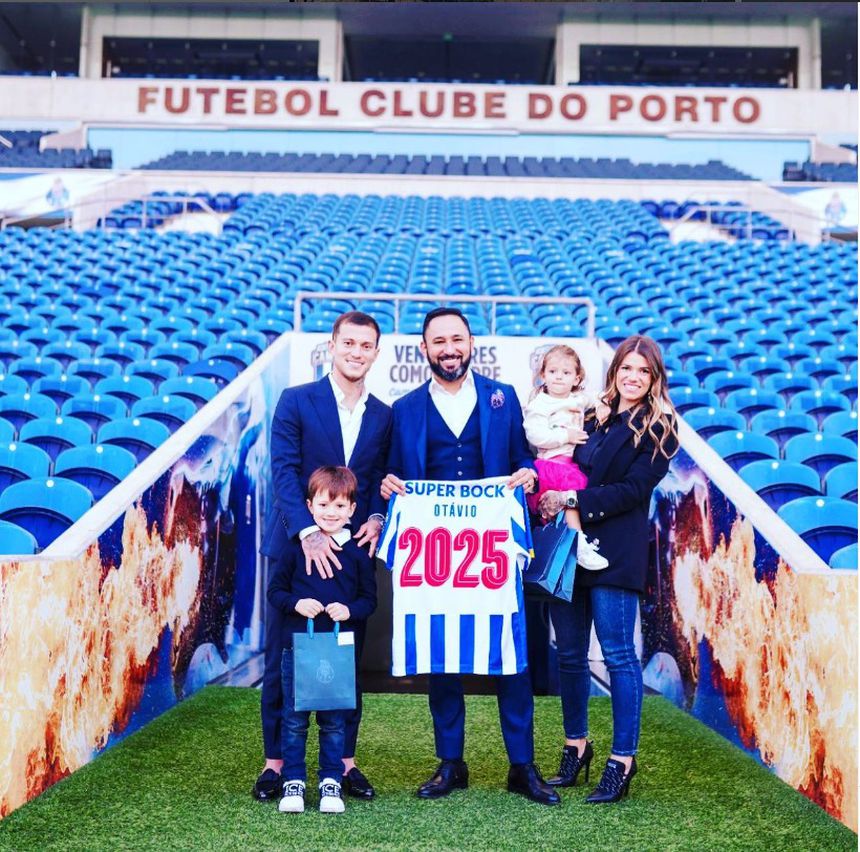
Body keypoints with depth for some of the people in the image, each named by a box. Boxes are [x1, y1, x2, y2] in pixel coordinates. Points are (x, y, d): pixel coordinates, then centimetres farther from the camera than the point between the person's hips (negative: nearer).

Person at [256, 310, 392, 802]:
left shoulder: (383, 416, 10)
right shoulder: (297, 401, -1)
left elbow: (381, 478, 10)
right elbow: (284, 470, -10)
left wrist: (377, 517, -11)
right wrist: (308, 532, -21)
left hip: (353, 551, 3)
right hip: (297, 547, -3)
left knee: (349, 662, 9)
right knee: (284, 662, 4)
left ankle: (345, 762, 21)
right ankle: (276, 762, 17)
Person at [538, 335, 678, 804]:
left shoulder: (658, 428, 0)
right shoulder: (591, 416, 14)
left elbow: (632, 489, -10)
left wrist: (571, 499, -14)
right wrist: (548, 497, -7)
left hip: (615, 551, -5)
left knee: (618, 654, -2)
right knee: (570, 655, 10)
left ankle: (622, 761, 7)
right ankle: (576, 747, 25)